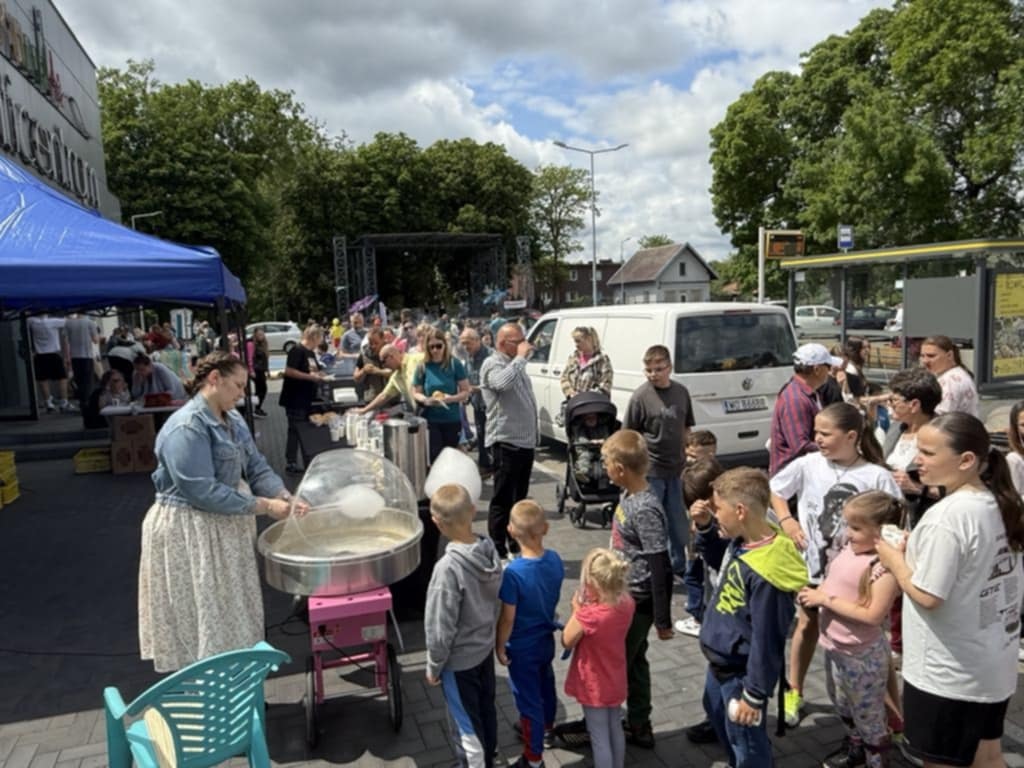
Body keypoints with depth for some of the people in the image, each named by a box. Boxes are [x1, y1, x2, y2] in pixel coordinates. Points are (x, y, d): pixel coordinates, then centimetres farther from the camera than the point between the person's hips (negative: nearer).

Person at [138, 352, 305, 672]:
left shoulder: (232, 420, 5)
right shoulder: (186, 428, -24)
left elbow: (256, 467, 4)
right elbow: (203, 492, -28)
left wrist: (285, 497, -12)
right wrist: (264, 506, -24)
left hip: (225, 527, 9)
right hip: (189, 534, -9)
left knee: (230, 615, 18)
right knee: (203, 619, 4)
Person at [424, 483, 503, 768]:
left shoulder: (448, 567, -33)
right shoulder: (490, 550, -12)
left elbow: (441, 627, -24)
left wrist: (433, 666, -8)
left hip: (459, 660, -7)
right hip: (485, 649, 7)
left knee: (467, 725, 14)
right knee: (486, 711, 27)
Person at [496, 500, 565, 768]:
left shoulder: (514, 572, -33)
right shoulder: (555, 560, -14)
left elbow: (508, 617, -23)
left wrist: (500, 646, -7)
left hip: (522, 647, -6)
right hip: (547, 639, 6)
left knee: (528, 700, 12)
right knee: (545, 685, 29)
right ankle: (545, 726, 55)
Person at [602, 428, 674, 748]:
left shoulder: (645, 510, -27)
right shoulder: (628, 496, 0)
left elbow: (661, 568, -23)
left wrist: (663, 620, -17)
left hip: (637, 602, -9)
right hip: (624, 596, 9)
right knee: (632, 661, 21)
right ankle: (638, 726, 38)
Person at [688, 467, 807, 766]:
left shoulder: (765, 573, -35)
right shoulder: (742, 541, -8)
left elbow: (766, 641, -27)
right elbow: (720, 562, 15)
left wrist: (754, 694, -18)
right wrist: (705, 528, -3)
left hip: (741, 674, -10)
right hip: (721, 662, 10)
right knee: (716, 712, 32)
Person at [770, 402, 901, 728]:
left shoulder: (876, 475, -15)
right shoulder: (808, 464, -8)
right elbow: (773, 490, 5)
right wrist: (786, 520, -8)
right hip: (812, 562, 2)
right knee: (807, 624, 17)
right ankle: (794, 692, 33)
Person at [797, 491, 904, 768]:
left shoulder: (885, 566, -24)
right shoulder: (848, 550, 0)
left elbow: (873, 615, -28)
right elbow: (832, 584, 12)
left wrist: (824, 599, -25)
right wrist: (812, 593, -8)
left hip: (861, 655, -8)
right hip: (834, 647, 8)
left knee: (868, 715, 12)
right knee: (841, 704, 27)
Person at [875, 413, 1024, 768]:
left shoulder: (947, 516, -27)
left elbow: (927, 596, -24)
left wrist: (895, 561, -9)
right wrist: (915, 551, 6)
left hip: (949, 674, -8)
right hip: (994, 665, 8)